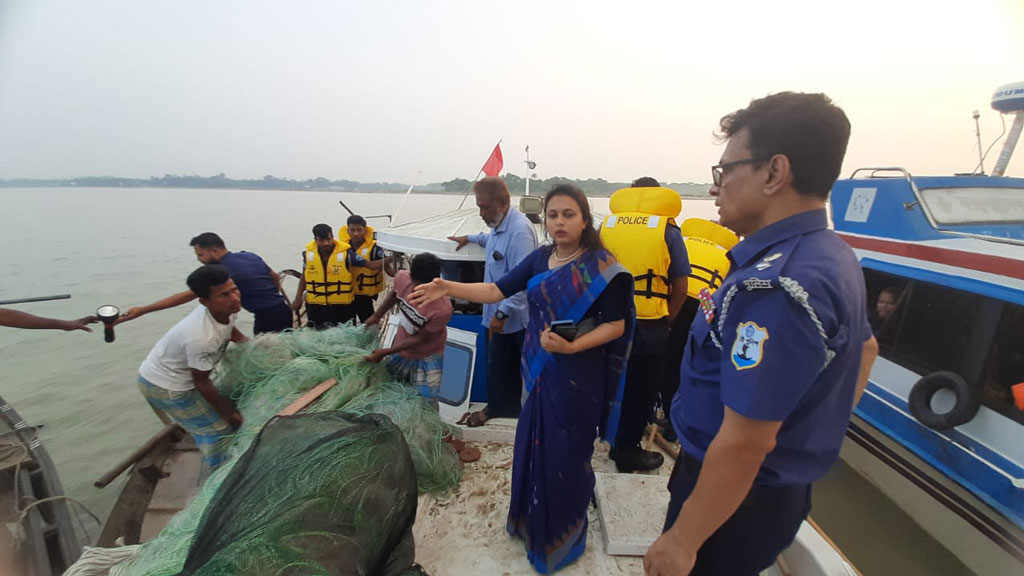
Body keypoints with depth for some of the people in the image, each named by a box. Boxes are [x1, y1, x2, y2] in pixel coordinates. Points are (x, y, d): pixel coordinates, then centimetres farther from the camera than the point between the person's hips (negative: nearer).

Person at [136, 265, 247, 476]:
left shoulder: (225, 309, -16)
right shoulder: (201, 337, -39)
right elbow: (202, 383, -23)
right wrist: (228, 412, -12)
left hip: (174, 376, 8)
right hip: (165, 386, -8)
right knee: (219, 432, -2)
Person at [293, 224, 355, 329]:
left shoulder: (346, 253, -12)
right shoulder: (308, 253, -1)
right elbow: (304, 276, 13)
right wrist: (298, 297, 10)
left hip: (341, 306, -3)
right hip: (315, 306, 3)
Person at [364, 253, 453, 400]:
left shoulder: (442, 309, -39)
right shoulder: (402, 277, -26)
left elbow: (420, 338, -24)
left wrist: (385, 352, -20)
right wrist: (376, 316, 9)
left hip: (428, 354, -4)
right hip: (402, 346, 4)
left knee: (430, 395, -9)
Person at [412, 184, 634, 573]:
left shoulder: (600, 266, -13)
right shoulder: (540, 258, 3)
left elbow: (615, 325, -13)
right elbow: (497, 290, -3)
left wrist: (572, 346, -26)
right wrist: (450, 288, -16)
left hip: (576, 376, -5)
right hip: (537, 370, 6)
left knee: (565, 454, 9)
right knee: (533, 446, 19)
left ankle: (560, 536, 35)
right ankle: (531, 520, 45)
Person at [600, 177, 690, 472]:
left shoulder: (607, 224, 3)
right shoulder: (668, 231, -5)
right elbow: (680, 286, -6)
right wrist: (667, 319, 8)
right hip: (649, 324, -3)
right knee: (642, 389, 14)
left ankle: (617, 441, 40)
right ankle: (627, 451, 27)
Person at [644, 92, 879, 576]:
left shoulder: (772, 285, -31)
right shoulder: (835, 258, 2)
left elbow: (745, 444, -30)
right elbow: (864, 349, 18)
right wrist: (819, 427, 21)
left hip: (736, 496, -8)